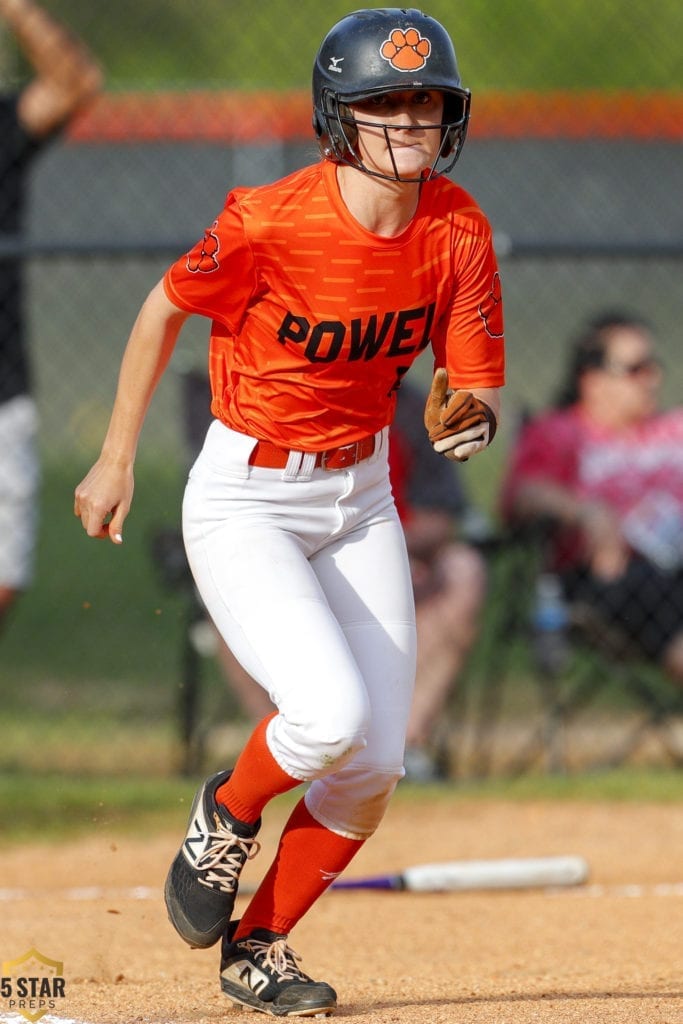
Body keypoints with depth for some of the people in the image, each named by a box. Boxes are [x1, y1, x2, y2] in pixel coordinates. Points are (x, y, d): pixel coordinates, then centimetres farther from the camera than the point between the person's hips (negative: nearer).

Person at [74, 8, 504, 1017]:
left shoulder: (457, 230, -9)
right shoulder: (268, 221, -23)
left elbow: (470, 387, -4)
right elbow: (165, 309, -6)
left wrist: (466, 417, -29)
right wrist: (116, 461, -2)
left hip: (360, 496, 5)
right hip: (245, 500, -5)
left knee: (374, 765, 0)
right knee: (332, 715, -23)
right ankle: (226, 814, 10)